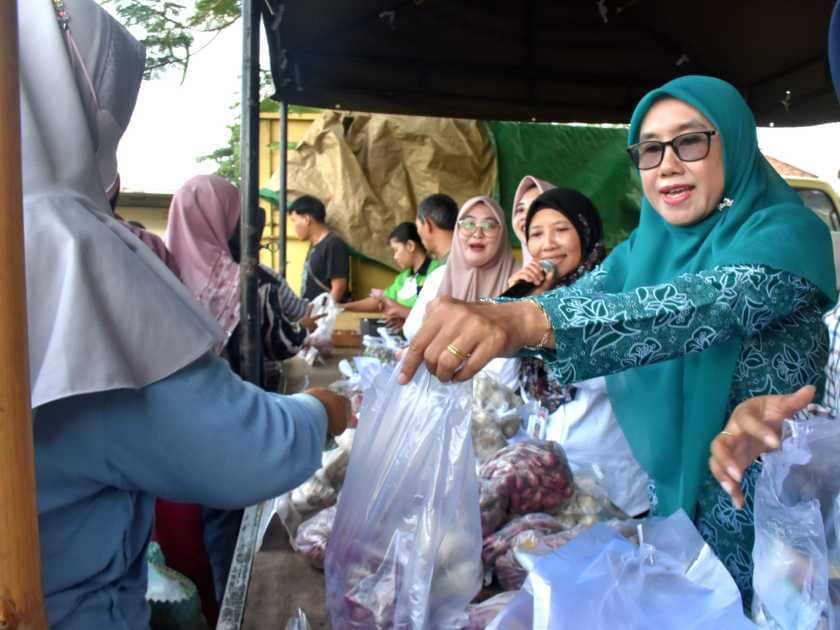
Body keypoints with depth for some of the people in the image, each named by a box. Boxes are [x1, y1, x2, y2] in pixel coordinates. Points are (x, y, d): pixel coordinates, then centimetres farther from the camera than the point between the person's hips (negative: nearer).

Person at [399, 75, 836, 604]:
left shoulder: (789, 233, -18)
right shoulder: (649, 244, 3)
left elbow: (710, 302, -37)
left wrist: (527, 320, -52)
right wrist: (473, 324, -30)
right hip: (670, 489, 5)